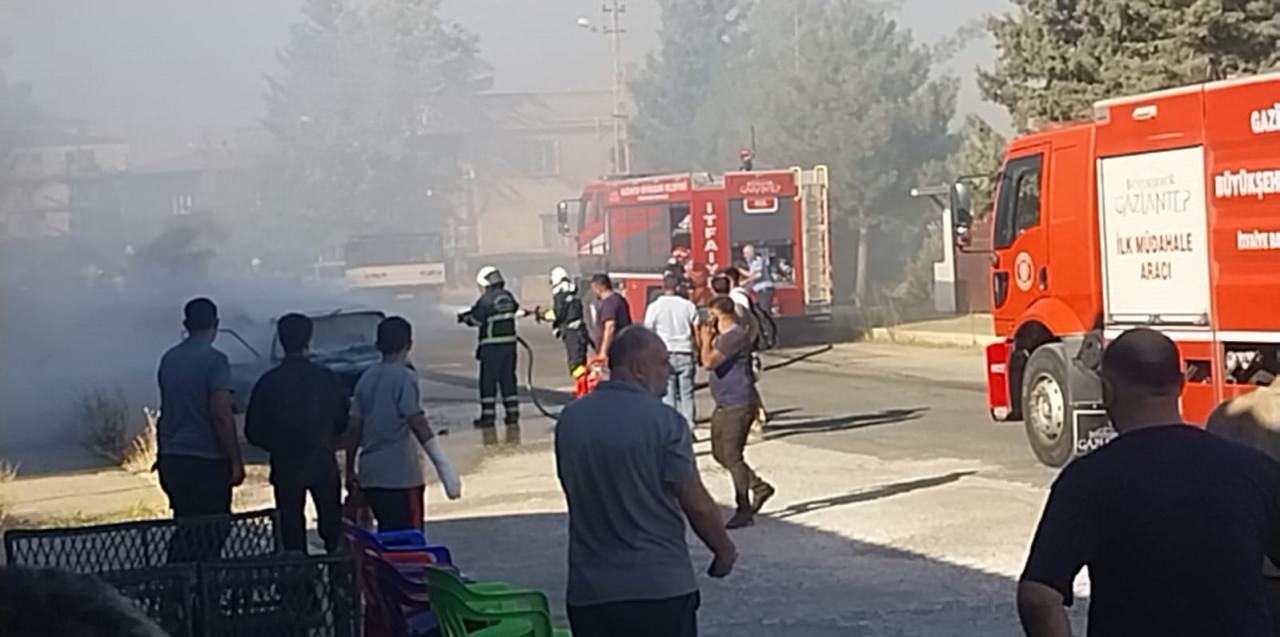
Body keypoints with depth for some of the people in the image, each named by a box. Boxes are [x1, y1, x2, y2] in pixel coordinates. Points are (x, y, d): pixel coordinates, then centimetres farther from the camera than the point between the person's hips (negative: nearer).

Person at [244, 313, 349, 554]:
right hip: (323, 462, 1)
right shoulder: (327, 378, -5)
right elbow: (345, 420, 3)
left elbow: (253, 431, -1)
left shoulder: (268, 382, -7)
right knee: (331, 524, 12)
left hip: (285, 466, -1)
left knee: (291, 526, 7)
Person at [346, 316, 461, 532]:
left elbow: (353, 429, 10)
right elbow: (418, 424, -18)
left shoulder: (367, 378, 10)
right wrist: (445, 468, -20)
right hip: (401, 474, -7)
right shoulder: (404, 377, -9)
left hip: (371, 475, 7)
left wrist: (350, 471, 19)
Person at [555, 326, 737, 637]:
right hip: (660, 587, -4)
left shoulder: (570, 419, 3)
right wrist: (724, 550, 6)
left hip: (588, 590, 4)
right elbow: (698, 505, -10)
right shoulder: (663, 420, -12)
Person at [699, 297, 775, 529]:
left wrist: (706, 339, -7)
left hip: (738, 405, -11)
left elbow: (709, 362, -24)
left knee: (732, 455, -9)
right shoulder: (723, 336, 14)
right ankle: (759, 487, 24)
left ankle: (744, 511, -3)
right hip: (723, 405, 11)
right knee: (720, 453, 14)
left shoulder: (736, 336, -19)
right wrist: (710, 338, 11)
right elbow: (706, 362, 21)